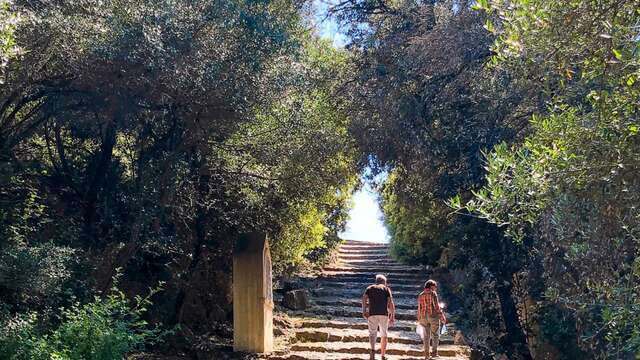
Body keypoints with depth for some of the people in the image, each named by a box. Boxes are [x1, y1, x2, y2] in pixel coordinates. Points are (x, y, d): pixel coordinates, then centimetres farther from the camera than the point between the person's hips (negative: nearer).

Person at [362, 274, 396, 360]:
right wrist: (393, 316, -2)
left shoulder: (370, 288, 15)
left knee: (372, 332, 1)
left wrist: (364, 311, -5)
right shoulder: (386, 289, 12)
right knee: (383, 334, 14)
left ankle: (373, 349, -27)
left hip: (372, 314, 0)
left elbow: (364, 298, -3)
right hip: (384, 314, 0)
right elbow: (390, 302, -2)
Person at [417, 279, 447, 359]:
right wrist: (442, 317, -6)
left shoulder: (420, 295, 8)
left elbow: (420, 309, 9)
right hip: (433, 316, -4)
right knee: (435, 335, 5)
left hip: (424, 317, 4)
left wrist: (419, 320, 15)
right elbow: (437, 306, -11)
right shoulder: (433, 293, -7)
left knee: (426, 336, 8)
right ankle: (434, 353, -1)